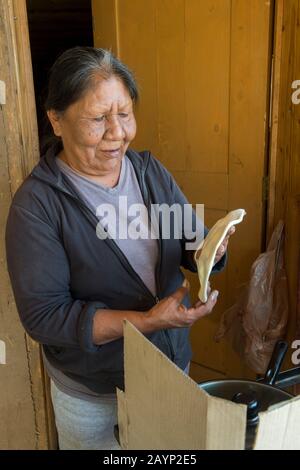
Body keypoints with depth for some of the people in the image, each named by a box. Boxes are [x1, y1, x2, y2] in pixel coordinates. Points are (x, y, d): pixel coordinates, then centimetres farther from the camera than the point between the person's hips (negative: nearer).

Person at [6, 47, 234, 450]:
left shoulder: (151, 171, -7)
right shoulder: (36, 203, -21)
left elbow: (190, 243, -3)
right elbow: (42, 315, -23)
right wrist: (147, 321, -31)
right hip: (91, 394, -4)